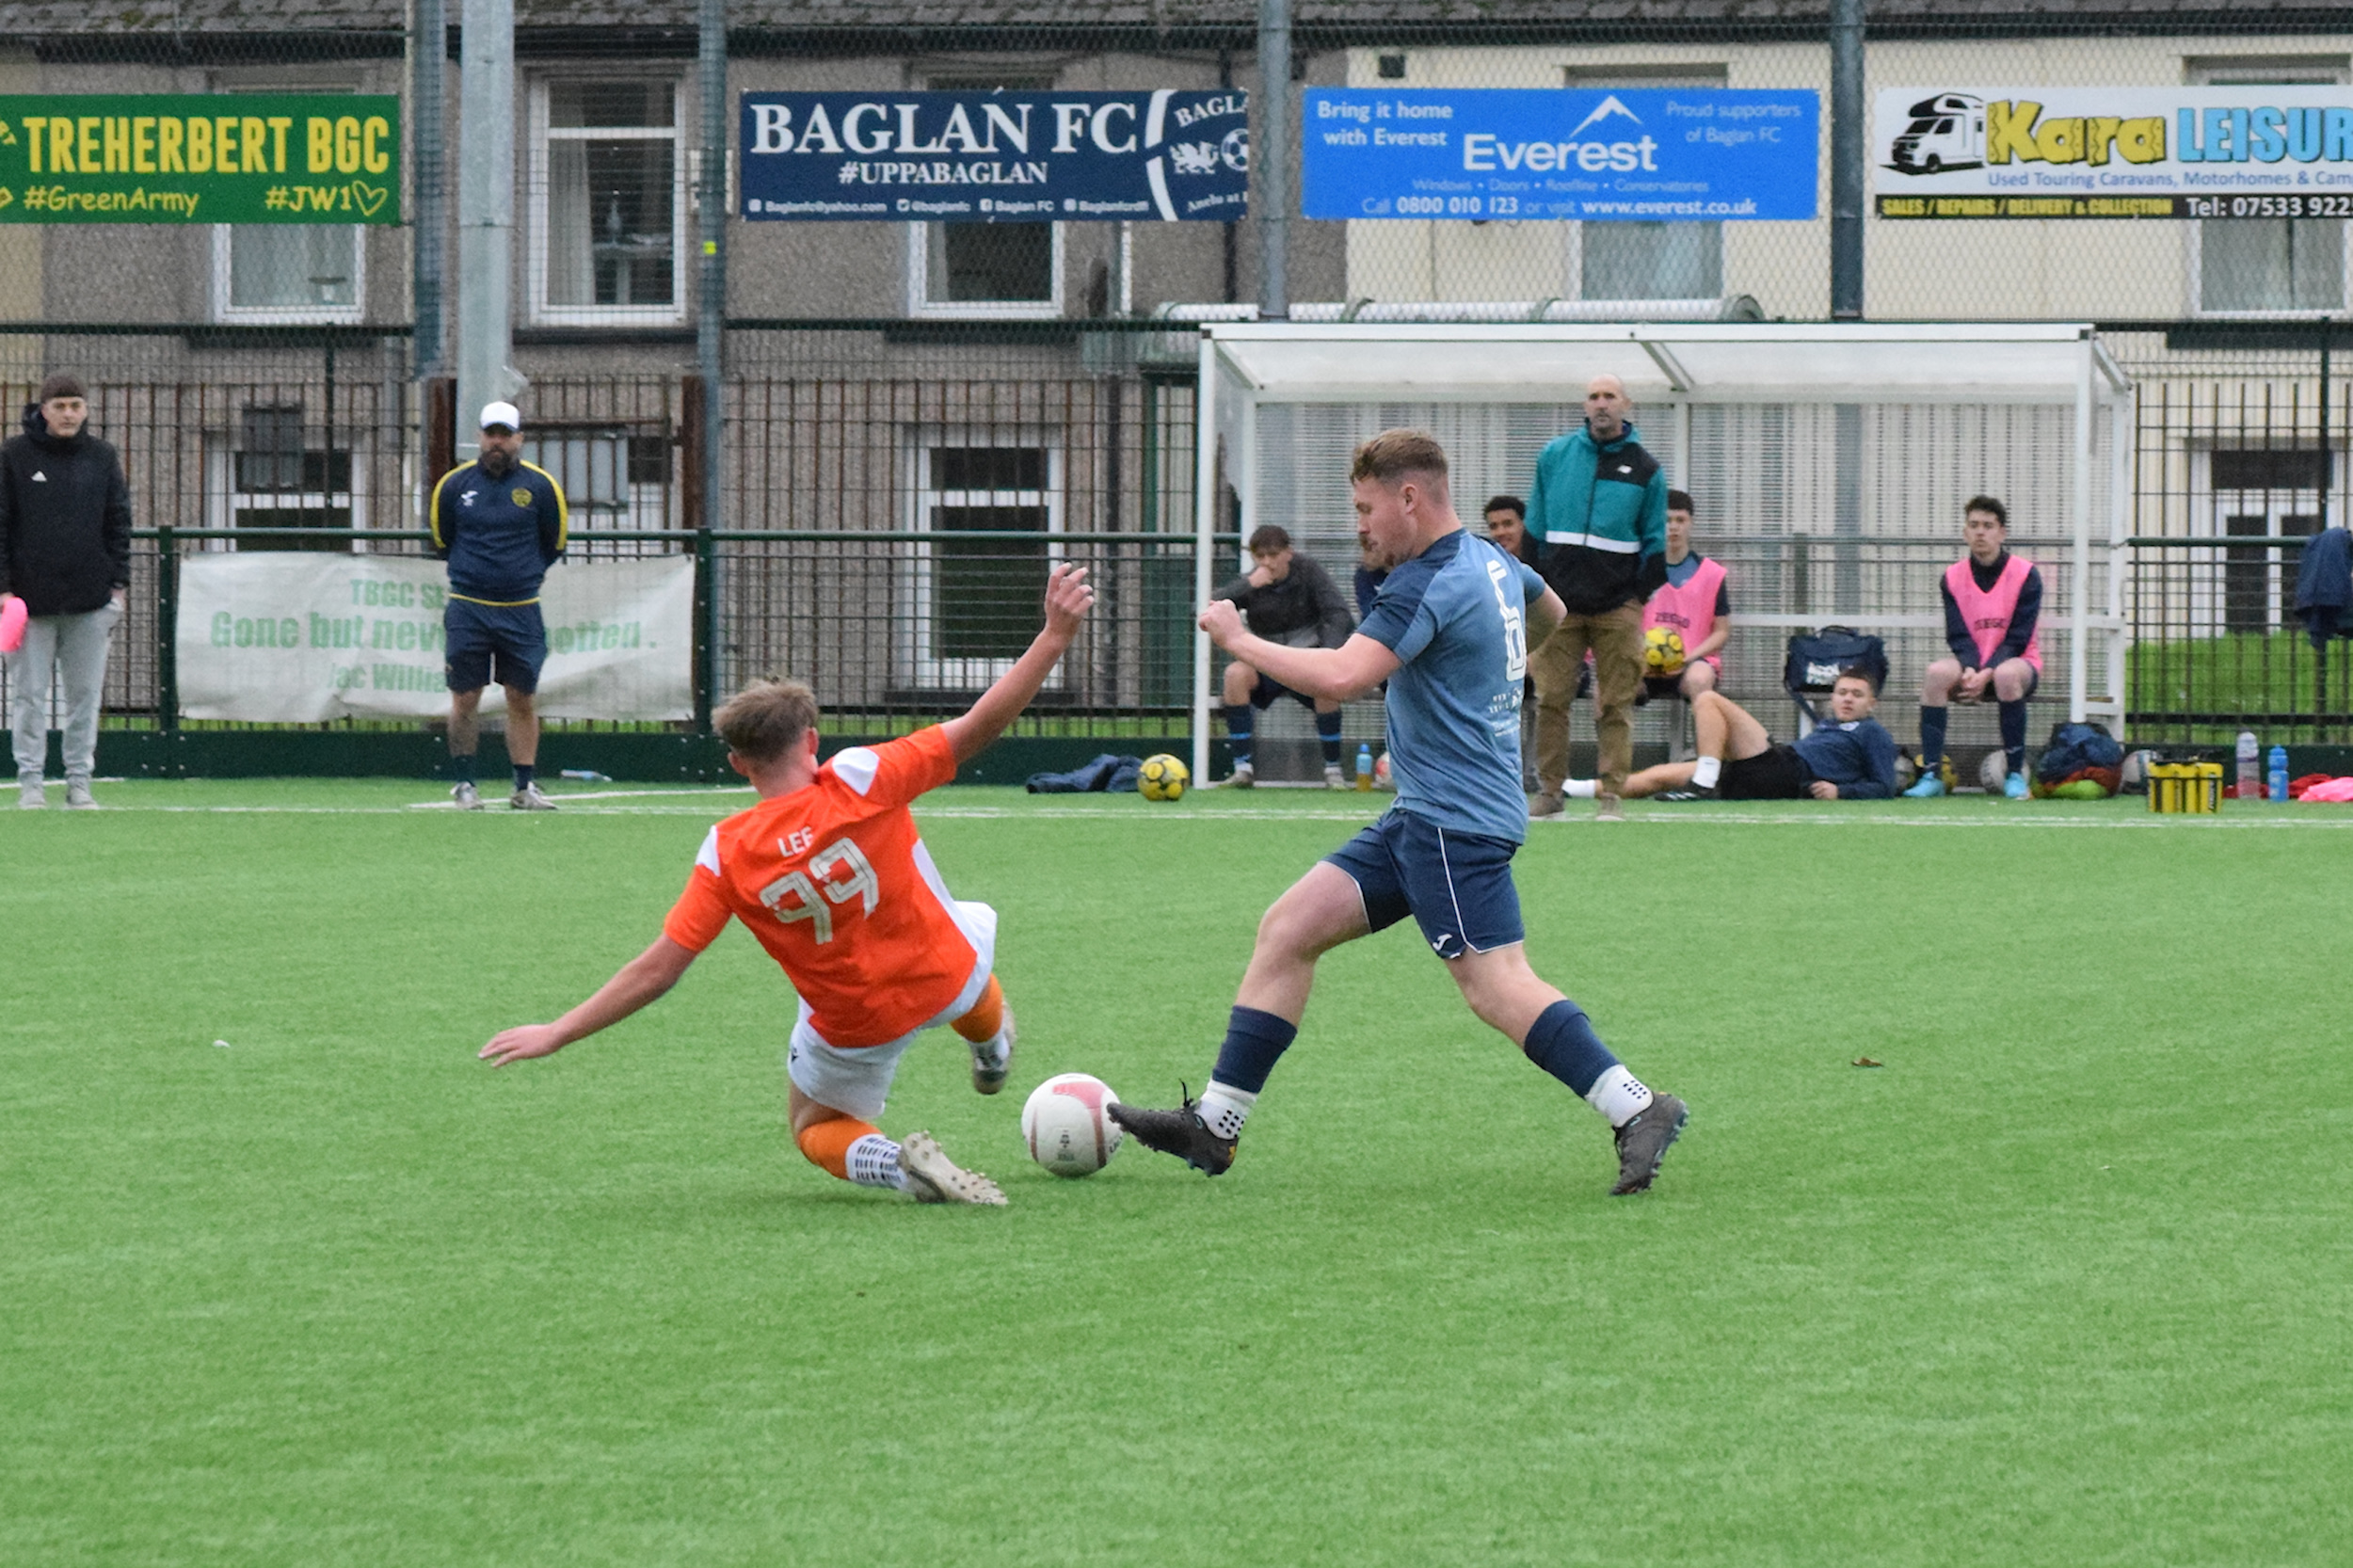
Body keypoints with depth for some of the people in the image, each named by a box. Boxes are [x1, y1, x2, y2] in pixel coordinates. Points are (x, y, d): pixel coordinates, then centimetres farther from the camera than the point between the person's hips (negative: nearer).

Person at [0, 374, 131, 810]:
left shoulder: (102, 457, 8)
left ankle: (79, 781, 10)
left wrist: (119, 585, 5)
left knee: (86, 694, 4)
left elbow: (119, 524, 12)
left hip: (90, 598, 2)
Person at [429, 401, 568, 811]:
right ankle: (464, 784, 8)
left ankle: (525, 785, 7)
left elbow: (554, 545, 12)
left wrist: (524, 573, 8)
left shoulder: (540, 486, 1)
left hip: (520, 609, 0)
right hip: (467, 609, 0)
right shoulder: (455, 484, 3)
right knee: (465, 697, 0)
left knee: (523, 699, 1)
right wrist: (470, 570, 12)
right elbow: (441, 541, 16)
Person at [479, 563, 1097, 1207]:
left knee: (816, 1130, 26)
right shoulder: (860, 779, -24)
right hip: (947, 978, 1)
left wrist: (556, 1034, -14)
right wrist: (1057, 634, -17)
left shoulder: (727, 854, -21)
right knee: (976, 926, 36)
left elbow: (657, 970, -20)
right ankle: (992, 1050, 61)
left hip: (855, 1028, -1)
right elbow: (979, 725, -22)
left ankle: (894, 1164, -6)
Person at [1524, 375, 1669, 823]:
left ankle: (1611, 795, 1)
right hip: (1559, 602, 1)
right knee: (1551, 699, -2)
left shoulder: (1645, 470, 5)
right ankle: (1549, 791, 4)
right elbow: (1534, 529, 12)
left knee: (1615, 705, -2)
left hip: (1617, 607, -1)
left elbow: (1655, 542, 9)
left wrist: (1639, 597, 0)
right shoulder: (1554, 456, 7)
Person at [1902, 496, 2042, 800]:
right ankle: (1931, 775, -31)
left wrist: (1987, 674, -25)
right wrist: (1970, 670, -24)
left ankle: (2015, 774, -27)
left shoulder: (2026, 575, -8)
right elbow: (1958, 637, -4)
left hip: (2020, 663, -3)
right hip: (1972, 666, 3)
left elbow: (2017, 640, -13)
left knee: (2007, 674, -38)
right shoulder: (1953, 577, 1)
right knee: (1937, 672, -29)